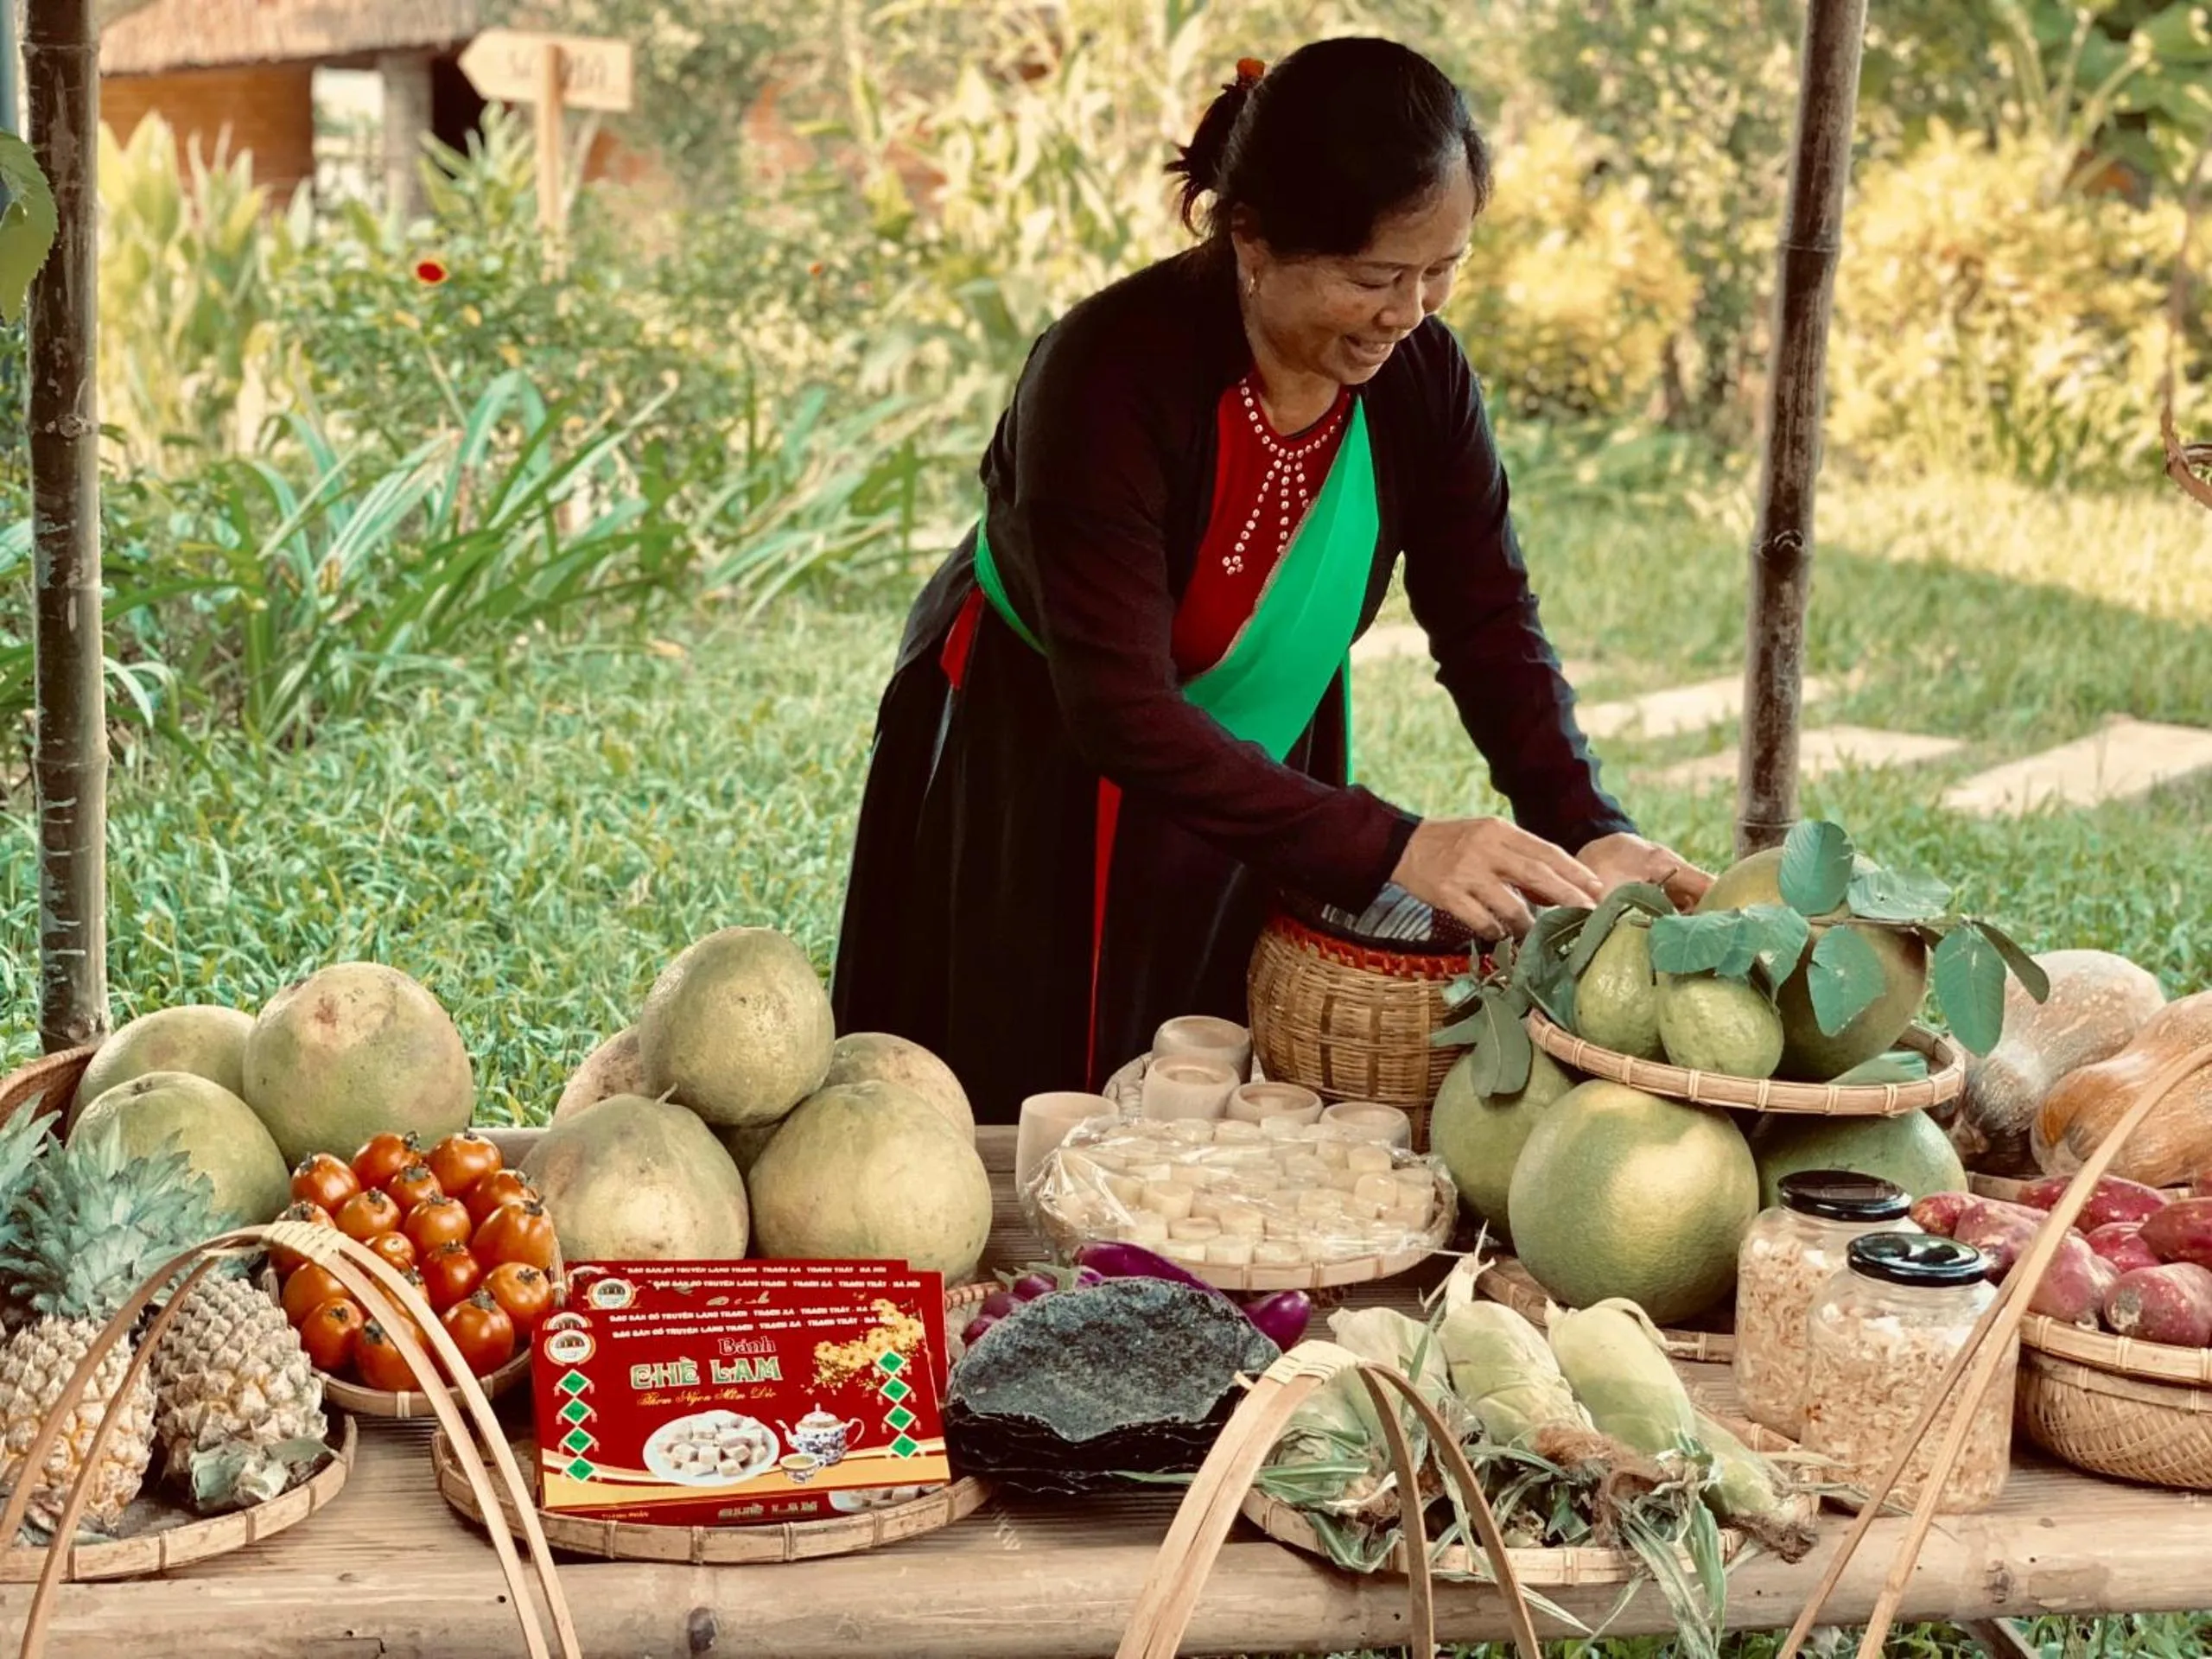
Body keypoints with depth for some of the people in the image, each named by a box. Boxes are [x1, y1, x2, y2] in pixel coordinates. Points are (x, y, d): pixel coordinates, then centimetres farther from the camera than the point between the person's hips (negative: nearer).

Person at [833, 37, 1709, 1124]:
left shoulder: (1421, 374, -14)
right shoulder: (1110, 375, -30)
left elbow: (1491, 624, -7)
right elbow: (1123, 712, -34)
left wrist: (1588, 832, -23)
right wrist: (1389, 848, -39)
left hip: (1255, 782, 5)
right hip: (1029, 778, -5)